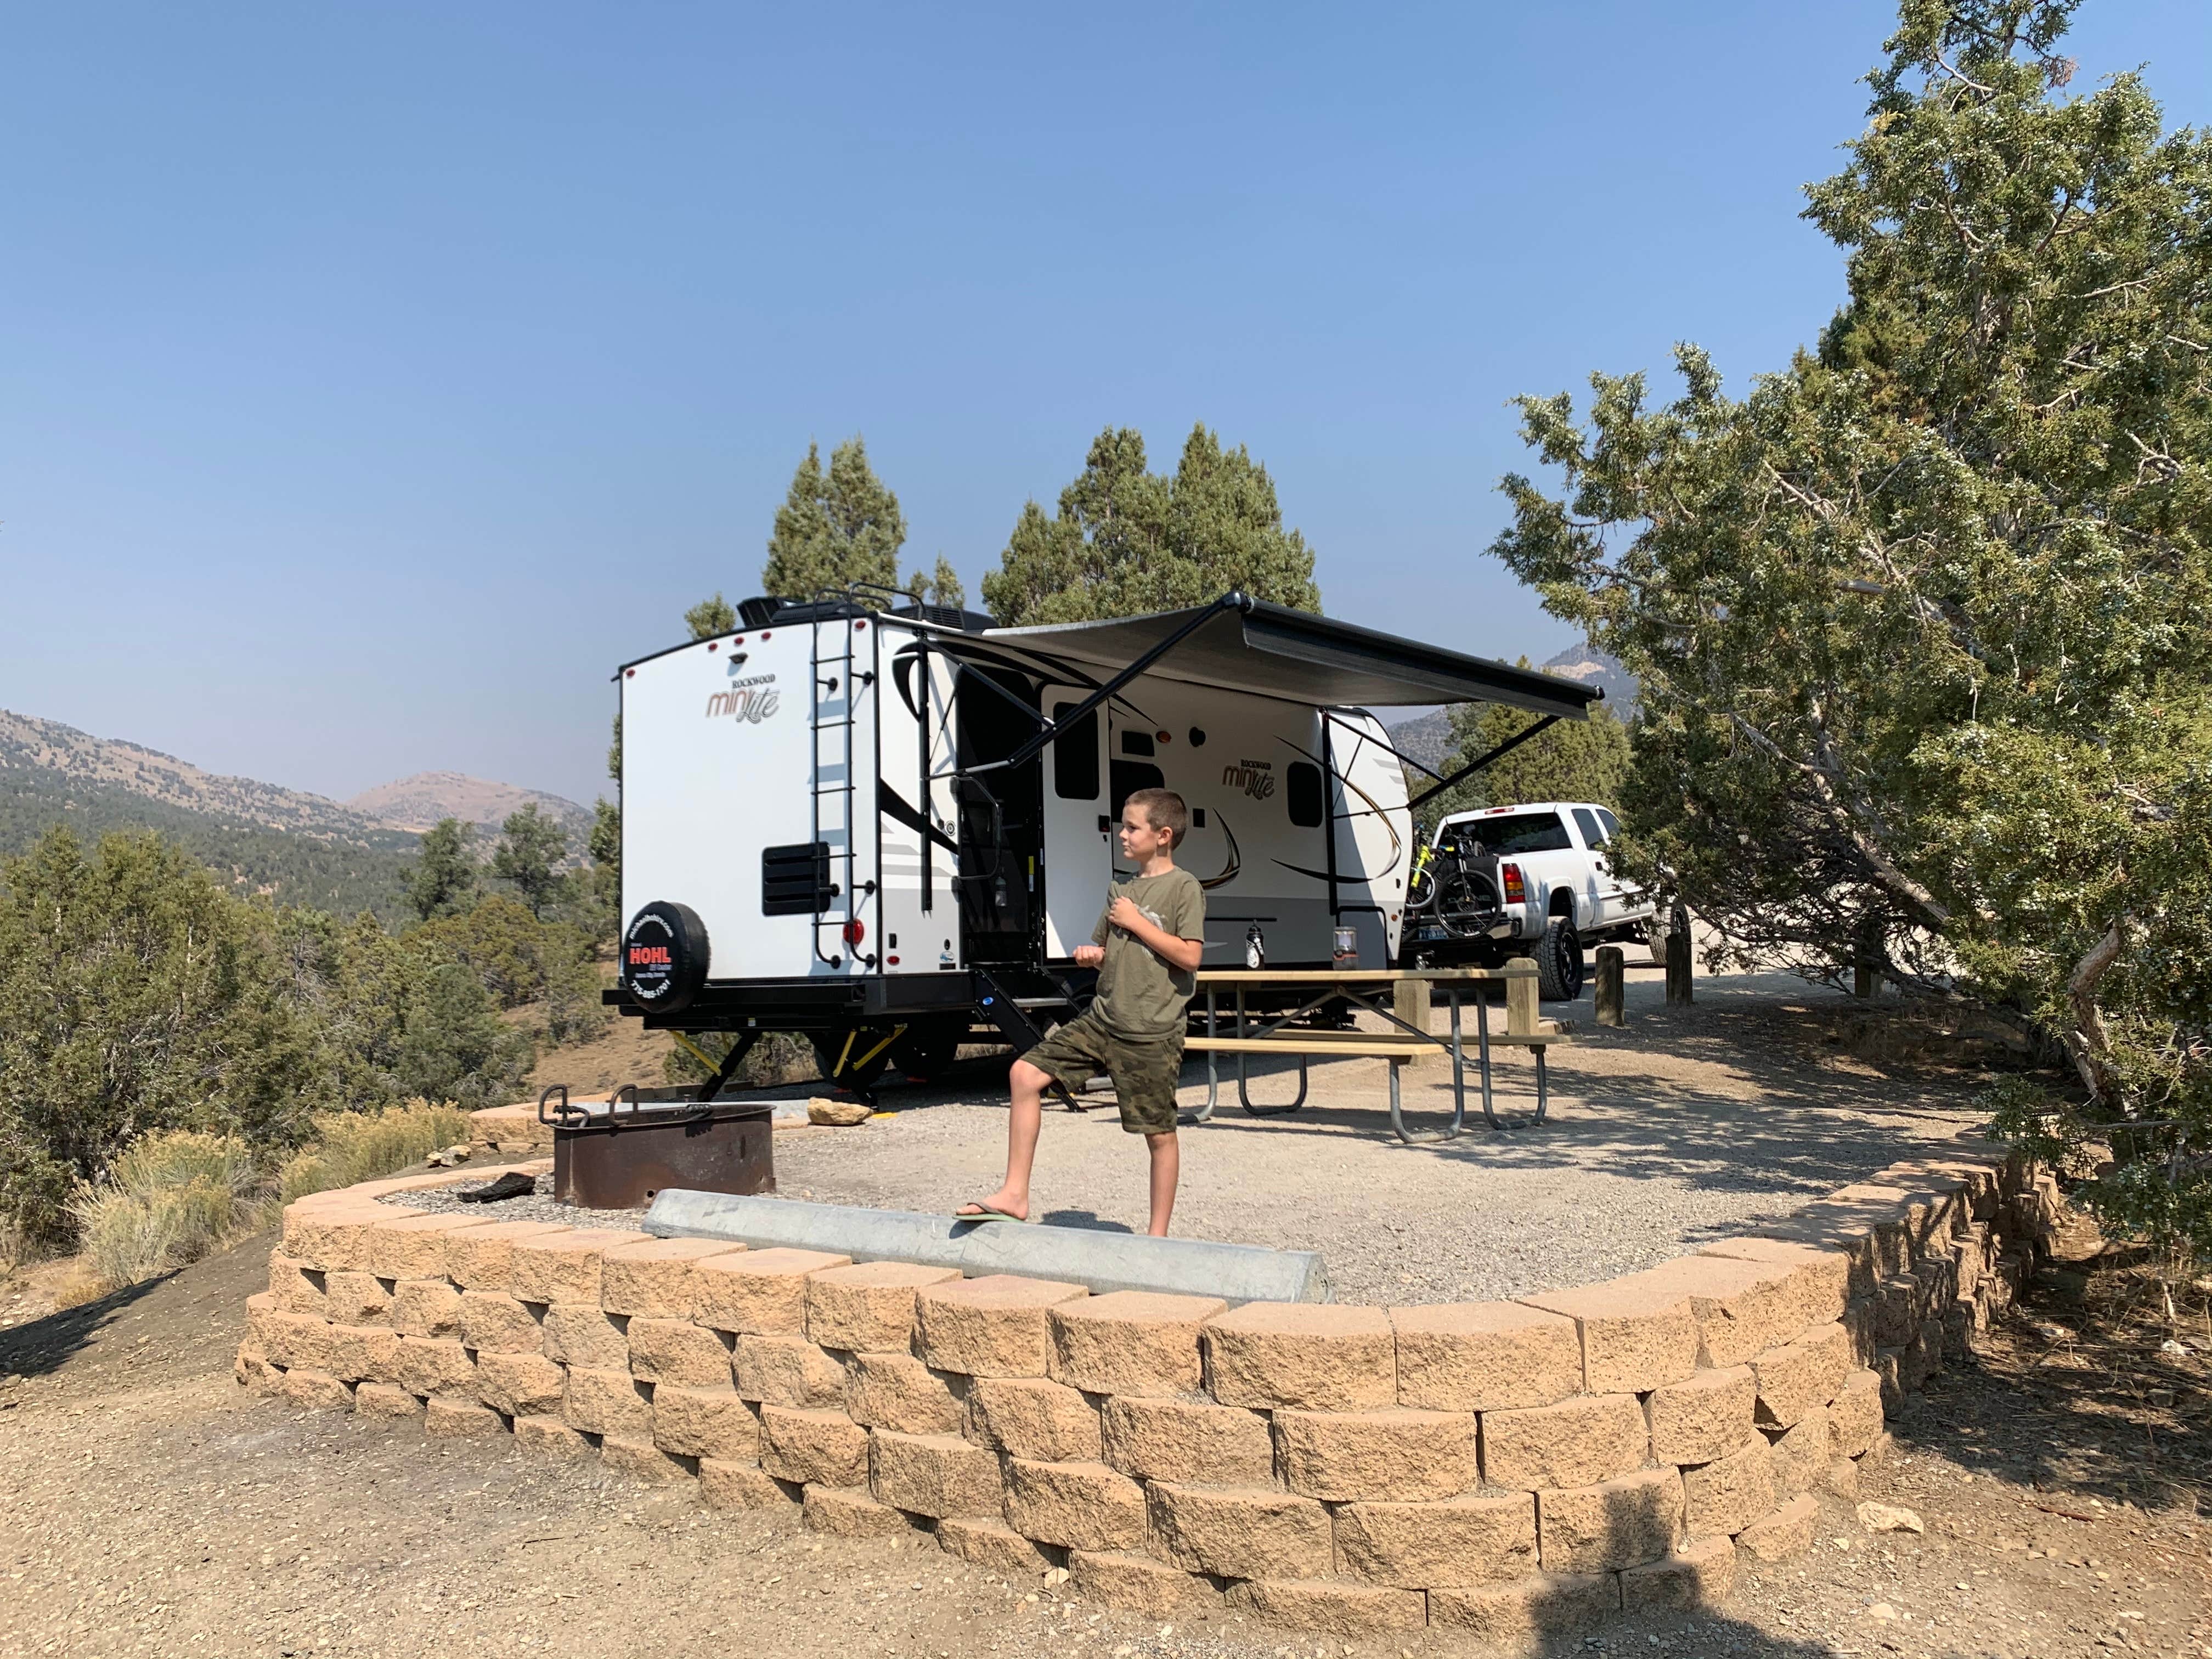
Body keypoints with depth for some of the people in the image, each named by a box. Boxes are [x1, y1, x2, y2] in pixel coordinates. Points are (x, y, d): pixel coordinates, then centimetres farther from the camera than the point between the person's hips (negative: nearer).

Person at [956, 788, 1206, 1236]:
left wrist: (1136, 922, -12)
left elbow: (1189, 956, -16)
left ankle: (1158, 1235, 18)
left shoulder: (1184, 887, -6)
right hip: (1101, 1019, 7)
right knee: (1025, 1073, -4)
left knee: (1159, 1133, 3)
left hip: (1151, 1034, -7)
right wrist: (1091, 954, 2)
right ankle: (1015, 1195, 0)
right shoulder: (1122, 891, 15)